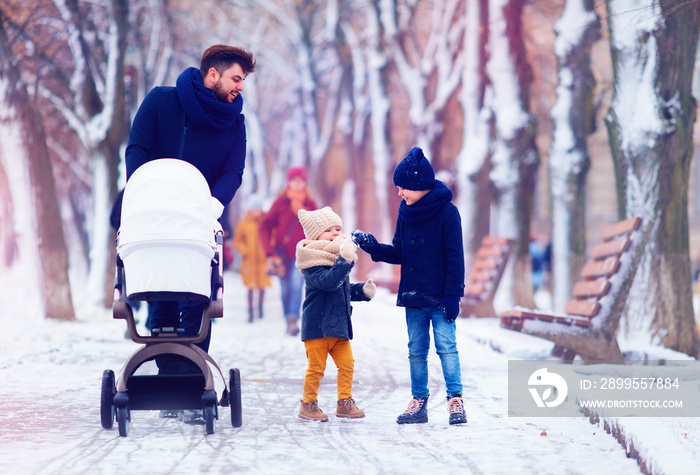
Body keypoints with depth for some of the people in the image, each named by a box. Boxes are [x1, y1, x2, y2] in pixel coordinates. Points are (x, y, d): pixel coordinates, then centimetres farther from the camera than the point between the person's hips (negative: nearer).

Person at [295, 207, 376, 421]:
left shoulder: (337, 260, 13)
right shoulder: (313, 263, -15)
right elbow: (328, 281, -34)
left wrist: (362, 291, 12)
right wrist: (344, 261, -41)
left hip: (339, 324, 8)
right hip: (318, 324, -8)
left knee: (347, 363, 7)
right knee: (316, 367, -1)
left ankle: (344, 403, 17)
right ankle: (308, 404, 12)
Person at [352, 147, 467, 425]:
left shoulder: (447, 212, -10)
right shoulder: (406, 214, 7)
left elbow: (455, 258, -11)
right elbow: (399, 254, 12)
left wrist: (452, 296, -14)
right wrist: (374, 248, -5)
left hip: (439, 297, -6)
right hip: (412, 297, 6)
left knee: (446, 346, -7)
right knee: (416, 350, 8)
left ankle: (455, 401, -2)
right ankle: (419, 402, 13)